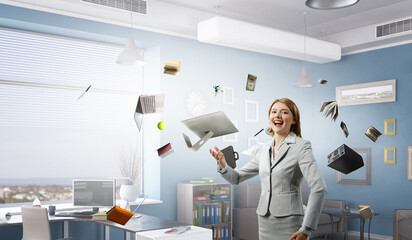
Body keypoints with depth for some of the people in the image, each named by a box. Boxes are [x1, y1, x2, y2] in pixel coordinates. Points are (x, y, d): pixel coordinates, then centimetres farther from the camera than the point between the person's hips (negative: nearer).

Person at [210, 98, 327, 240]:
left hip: (289, 224, -5)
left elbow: (319, 189, -16)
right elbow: (237, 178, 15)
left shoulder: (301, 146, -8)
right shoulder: (265, 150, 10)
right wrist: (223, 165, -6)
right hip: (265, 223, 5)